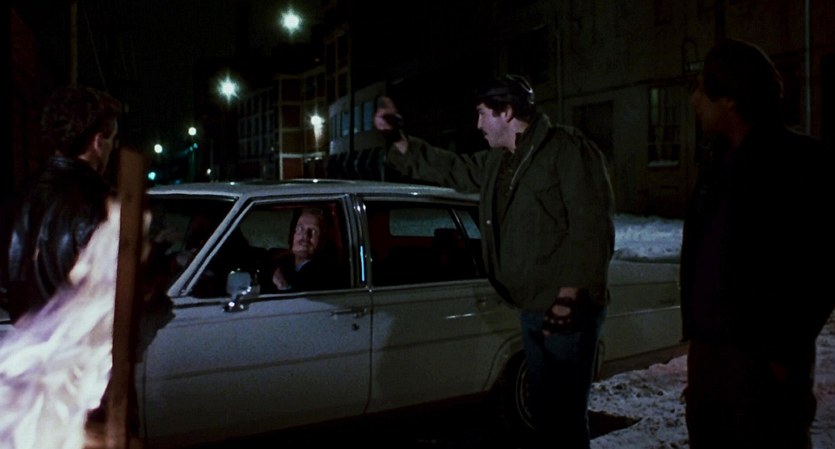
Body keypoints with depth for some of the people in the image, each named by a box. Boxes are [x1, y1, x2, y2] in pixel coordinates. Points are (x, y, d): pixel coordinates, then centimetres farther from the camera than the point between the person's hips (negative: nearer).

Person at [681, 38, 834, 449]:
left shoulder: (799, 163, -10)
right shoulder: (718, 157, 12)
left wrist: (784, 351, -13)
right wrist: (695, 328, 13)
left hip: (761, 356, -7)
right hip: (706, 346, 7)